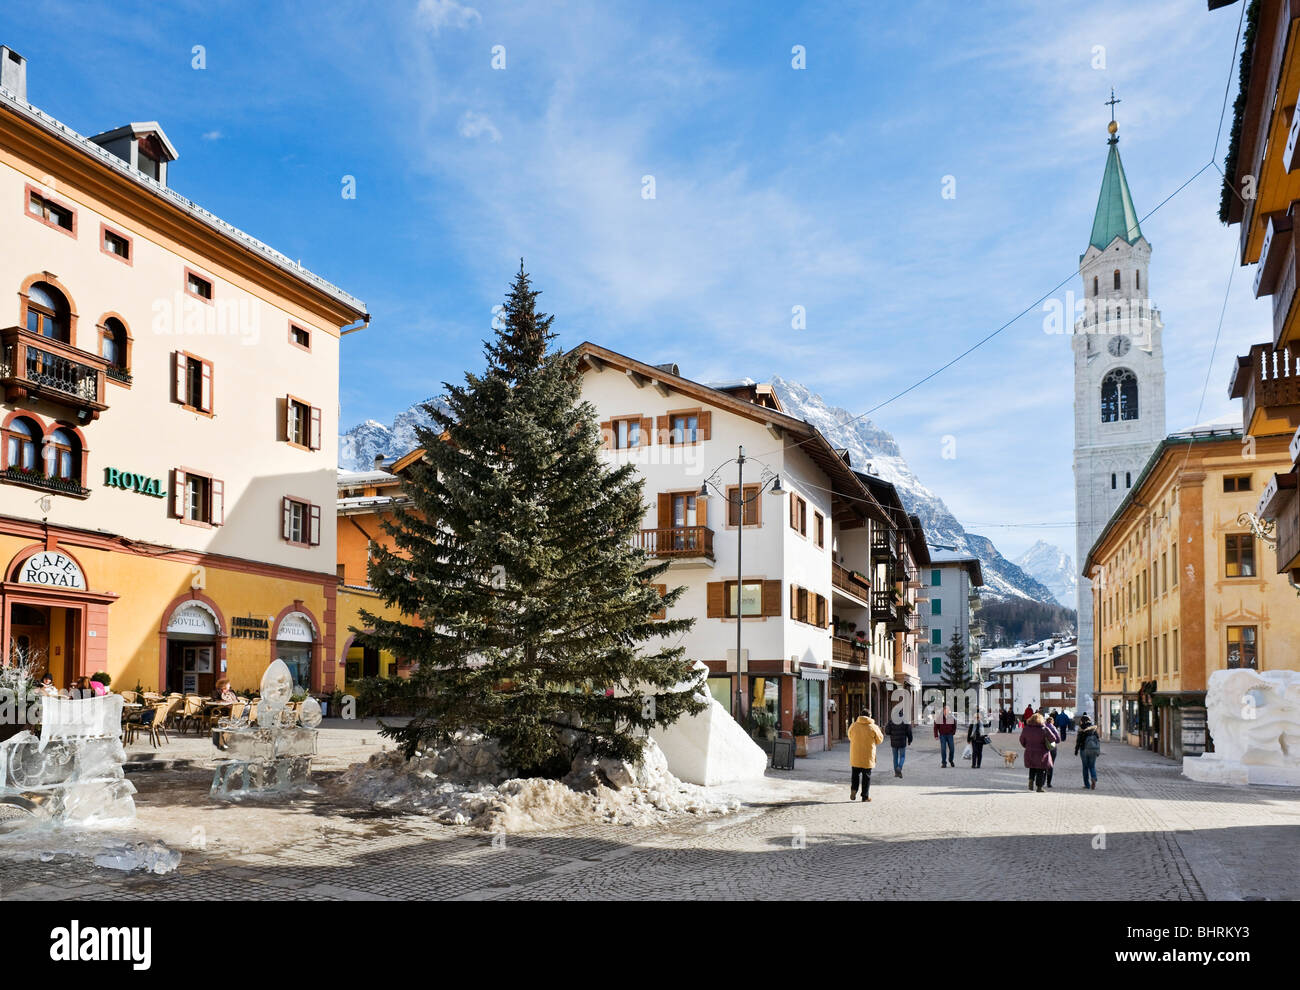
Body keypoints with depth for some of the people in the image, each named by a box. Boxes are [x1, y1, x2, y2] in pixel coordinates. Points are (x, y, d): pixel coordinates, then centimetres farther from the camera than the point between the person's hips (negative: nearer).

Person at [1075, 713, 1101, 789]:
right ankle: (1094, 779, -17)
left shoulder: (1081, 730, -10)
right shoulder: (1095, 728, 1)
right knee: (1092, 766, 11)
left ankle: (1087, 784, 10)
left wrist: (1076, 750, 2)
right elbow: (1098, 739, 6)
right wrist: (1098, 750, 14)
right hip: (1093, 750, 3)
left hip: (1084, 749, -3)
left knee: (1085, 767, 9)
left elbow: (1078, 741, -8)